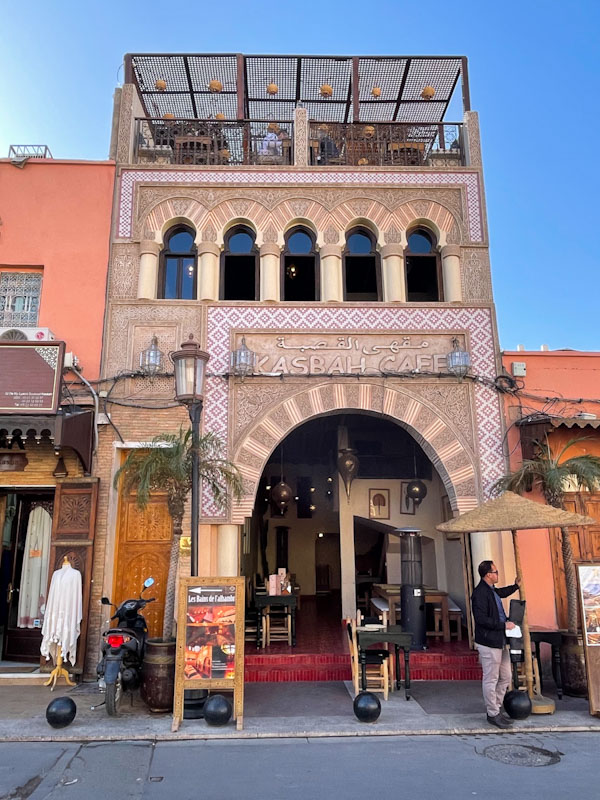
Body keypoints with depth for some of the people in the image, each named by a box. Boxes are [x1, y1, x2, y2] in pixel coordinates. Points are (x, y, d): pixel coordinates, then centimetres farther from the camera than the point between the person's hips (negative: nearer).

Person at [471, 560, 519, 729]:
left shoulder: (491, 590, 12)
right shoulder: (480, 593, -20)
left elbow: (502, 593, 38)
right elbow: (481, 619, -25)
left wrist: (515, 586, 32)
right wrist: (504, 625, -19)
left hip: (500, 641, 10)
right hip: (488, 642, -10)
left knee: (505, 678, 16)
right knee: (491, 679, 1)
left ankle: (496, 709, 29)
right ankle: (493, 714, 14)